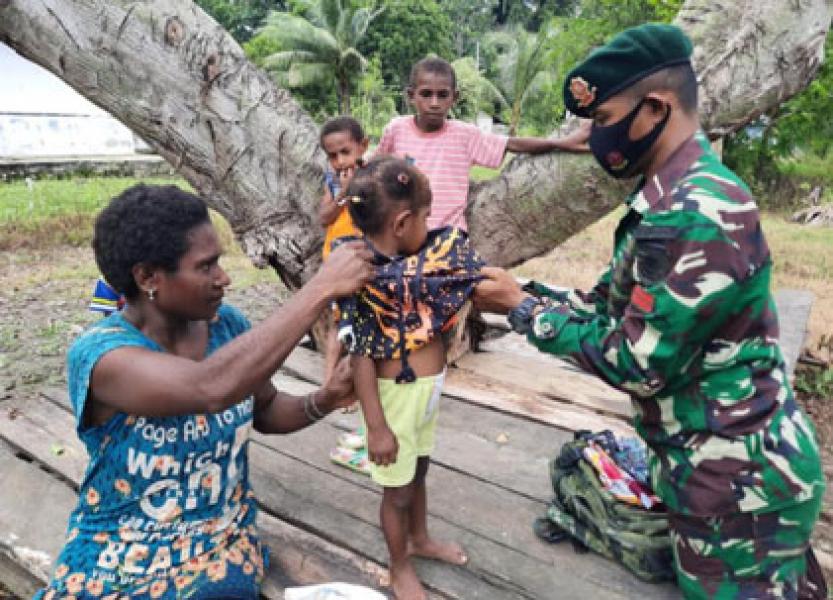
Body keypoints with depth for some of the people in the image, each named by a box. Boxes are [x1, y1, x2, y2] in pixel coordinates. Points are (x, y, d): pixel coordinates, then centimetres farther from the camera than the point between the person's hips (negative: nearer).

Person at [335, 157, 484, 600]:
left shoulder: (412, 261, -3)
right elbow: (360, 357, -23)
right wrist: (377, 427, -21)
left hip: (428, 389, 7)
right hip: (397, 396, -7)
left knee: (418, 471, 28)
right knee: (397, 490, 14)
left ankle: (420, 539, 53)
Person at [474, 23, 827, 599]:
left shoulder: (695, 215, -29)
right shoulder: (678, 193, 5)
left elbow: (638, 364, -26)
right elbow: (612, 303, 8)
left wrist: (523, 309, -17)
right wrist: (524, 293, -2)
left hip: (736, 480, -9)